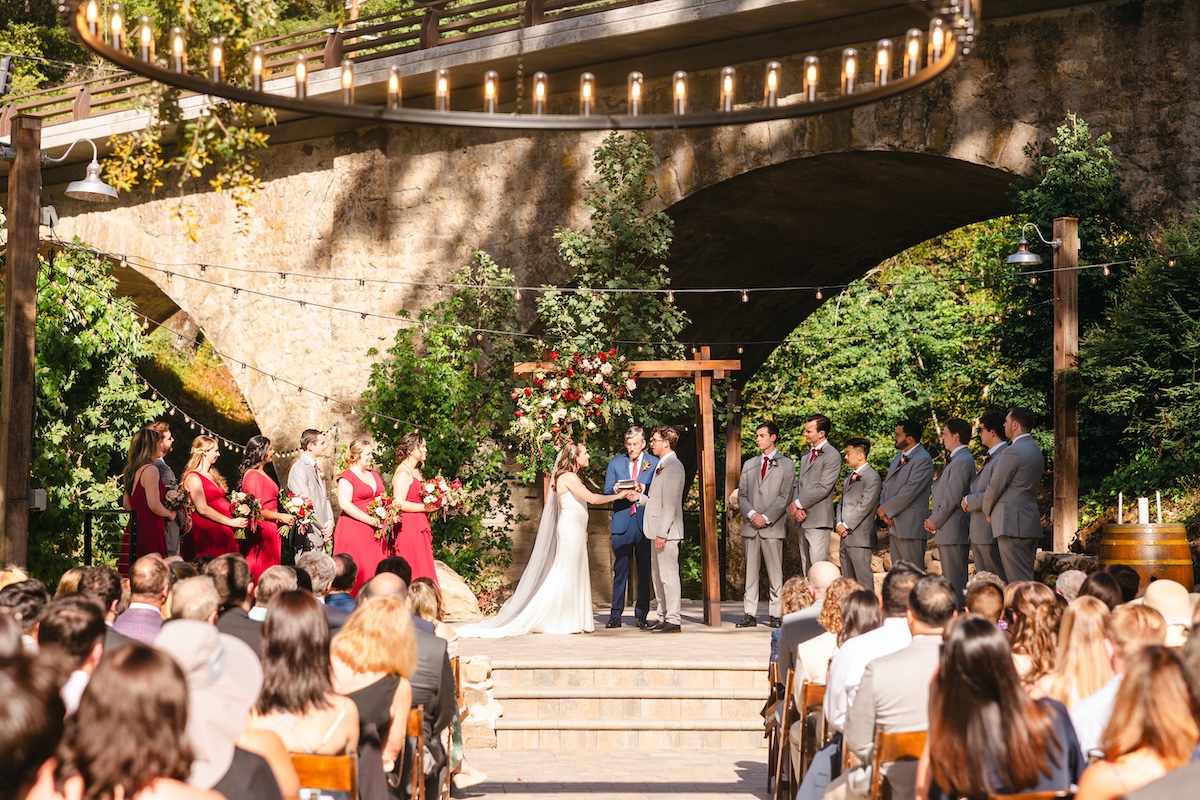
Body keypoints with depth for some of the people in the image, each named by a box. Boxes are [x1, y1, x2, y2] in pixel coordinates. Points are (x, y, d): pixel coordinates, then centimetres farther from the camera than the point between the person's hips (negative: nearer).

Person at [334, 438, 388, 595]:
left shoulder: (374, 475, 18)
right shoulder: (347, 476, -4)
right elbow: (345, 504, -15)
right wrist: (371, 520, -16)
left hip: (374, 532, 7)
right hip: (354, 531, -7)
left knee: (373, 570, 1)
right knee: (355, 573, -8)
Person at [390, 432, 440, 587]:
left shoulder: (416, 472, 18)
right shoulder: (403, 473, -11)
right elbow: (399, 504, -19)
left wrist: (432, 505, 10)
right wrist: (424, 507, -17)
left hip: (420, 527, 9)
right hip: (408, 528, -9)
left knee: (423, 571, 5)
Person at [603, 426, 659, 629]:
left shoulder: (654, 463, 8)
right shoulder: (615, 463, 14)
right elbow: (607, 490, 8)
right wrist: (618, 489, -14)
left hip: (645, 523, -1)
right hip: (622, 522, 1)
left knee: (645, 570, 1)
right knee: (620, 570, 0)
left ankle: (641, 614, 6)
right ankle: (615, 615, 2)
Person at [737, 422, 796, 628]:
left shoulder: (786, 465, 5)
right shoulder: (749, 464, 17)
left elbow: (785, 497, -3)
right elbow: (741, 494, 11)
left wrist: (766, 517, -11)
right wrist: (752, 514, -7)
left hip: (773, 526, -4)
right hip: (751, 525, 4)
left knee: (775, 573, -3)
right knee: (750, 571, 4)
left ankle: (775, 614, 0)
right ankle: (749, 614, 5)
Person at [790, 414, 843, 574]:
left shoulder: (832, 456, -8)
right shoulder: (806, 454, 19)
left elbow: (823, 488, -15)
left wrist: (798, 504, -10)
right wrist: (795, 507, -1)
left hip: (818, 519, -8)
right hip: (803, 518, 8)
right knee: (806, 565, 9)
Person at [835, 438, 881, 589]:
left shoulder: (871, 477, -8)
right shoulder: (849, 478, 21)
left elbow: (865, 506, -15)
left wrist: (847, 525, -13)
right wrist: (839, 524, 3)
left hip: (860, 537, -9)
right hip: (845, 537, 9)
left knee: (863, 578, -11)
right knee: (847, 580, 10)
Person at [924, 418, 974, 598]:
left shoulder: (962, 461, -15)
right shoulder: (955, 460, 17)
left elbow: (952, 498, -20)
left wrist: (934, 521, -11)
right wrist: (932, 518, 9)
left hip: (954, 532, -10)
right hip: (947, 533, 10)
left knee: (955, 583, -10)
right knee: (950, 581, 12)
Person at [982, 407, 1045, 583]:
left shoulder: (1012, 452, -14)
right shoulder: (1035, 450, 16)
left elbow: (995, 486, -11)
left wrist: (988, 510, 7)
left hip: (1012, 524, -10)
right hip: (1031, 524, 10)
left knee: (1017, 581, -9)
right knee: (1027, 578, 10)